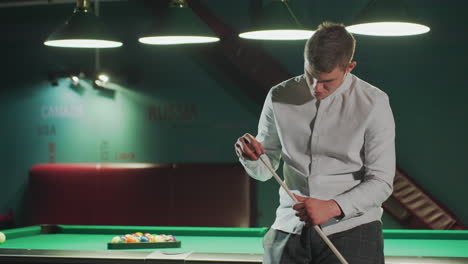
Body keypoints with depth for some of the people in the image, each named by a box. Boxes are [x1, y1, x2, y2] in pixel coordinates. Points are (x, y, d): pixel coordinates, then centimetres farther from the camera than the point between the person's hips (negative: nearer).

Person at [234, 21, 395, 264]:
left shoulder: (373, 104, -6)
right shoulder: (279, 98, 3)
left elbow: (381, 182, -7)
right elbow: (264, 171, 10)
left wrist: (331, 207, -20)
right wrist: (250, 157, -13)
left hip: (351, 227, -3)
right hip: (289, 231, 3)